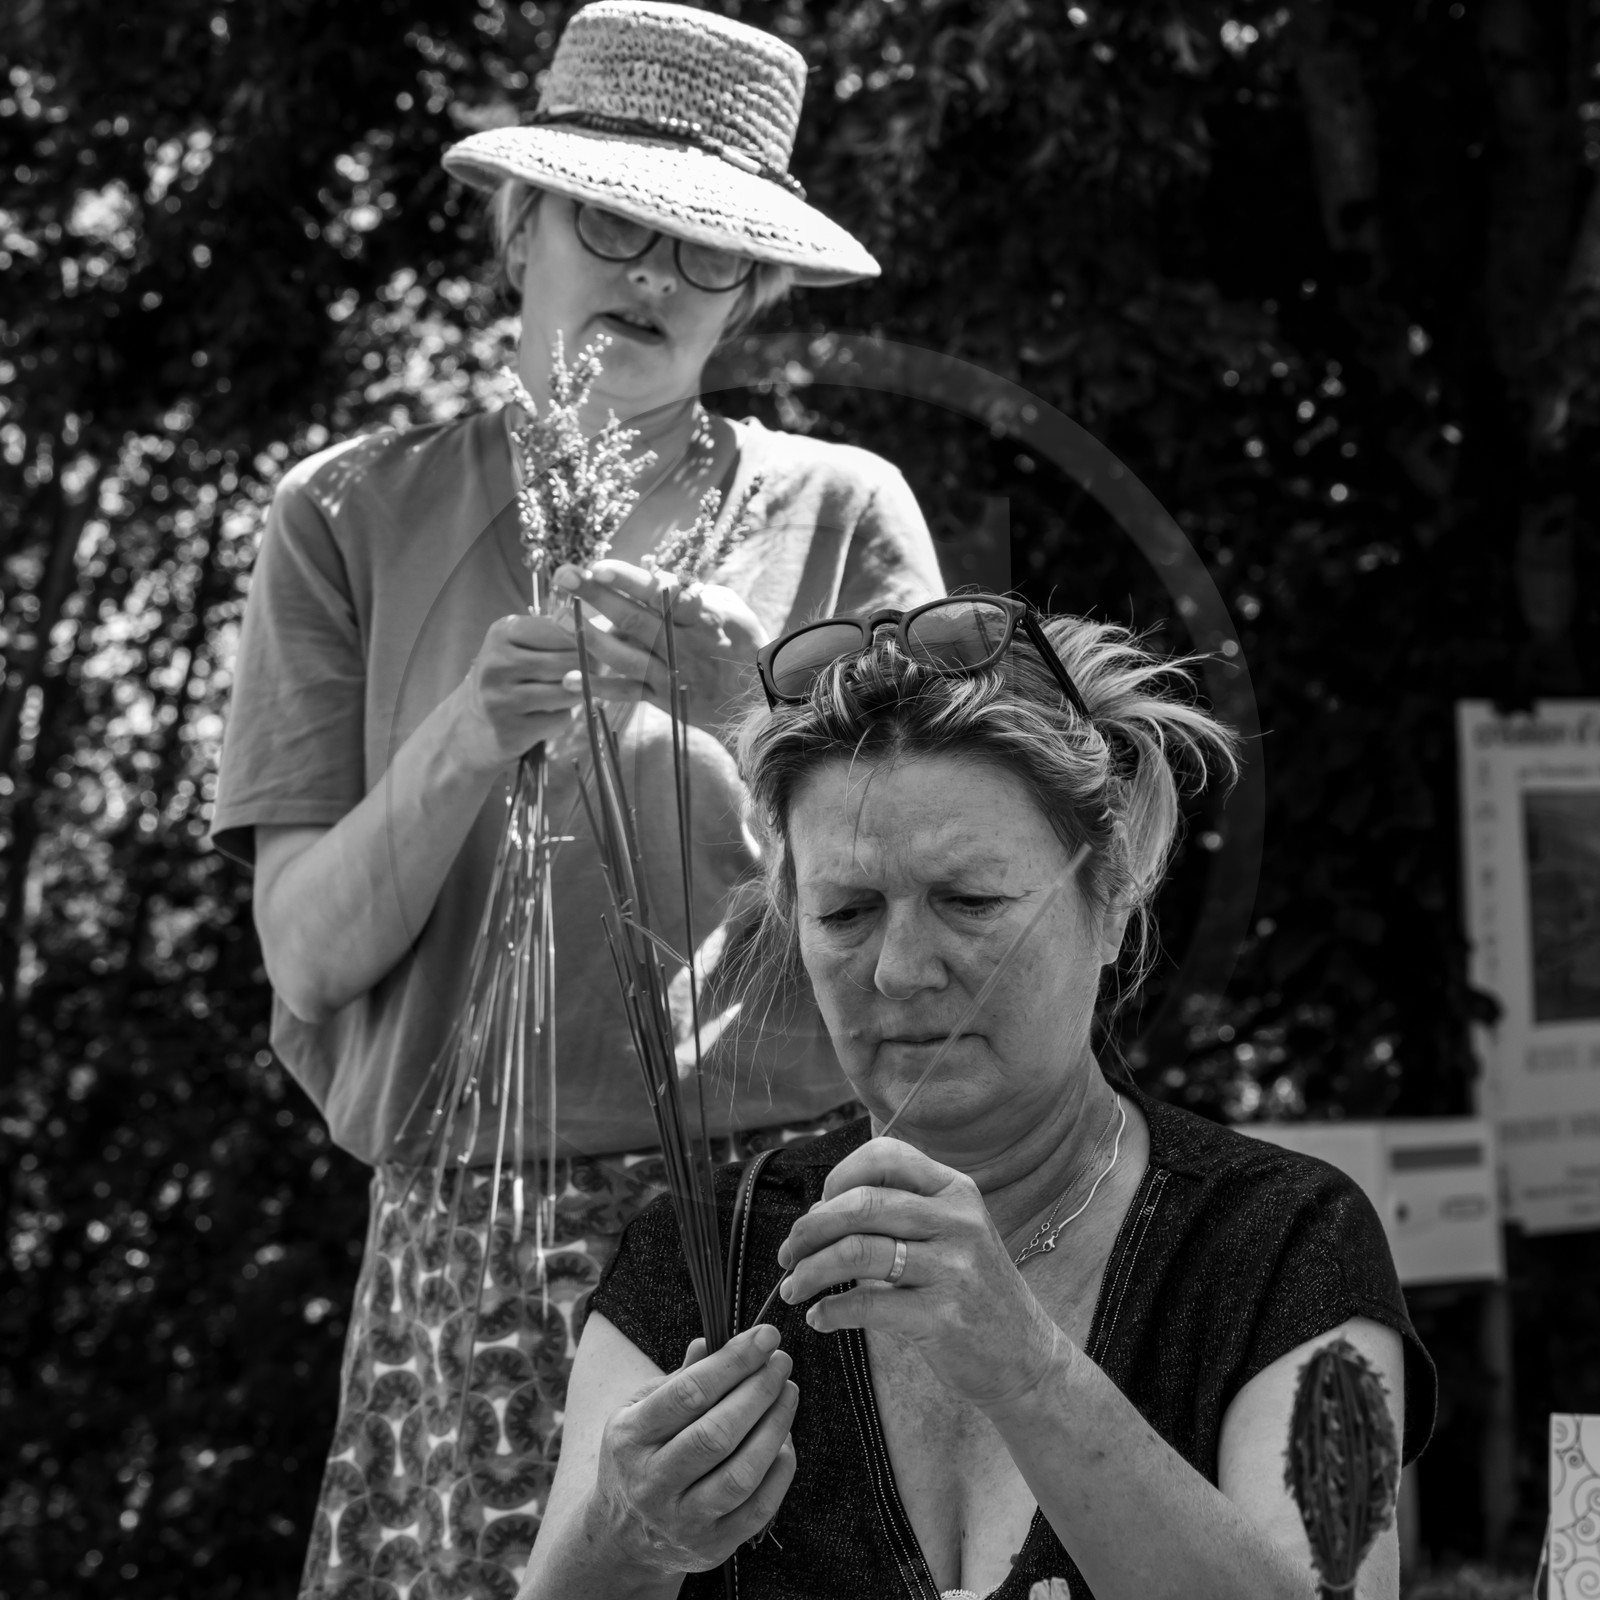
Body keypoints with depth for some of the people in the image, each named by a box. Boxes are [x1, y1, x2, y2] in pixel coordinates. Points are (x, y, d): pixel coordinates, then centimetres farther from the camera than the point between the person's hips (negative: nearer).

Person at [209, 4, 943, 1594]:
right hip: (470, 1246, 0)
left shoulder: (842, 514, 6)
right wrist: (455, 750, -17)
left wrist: (747, 736, -19)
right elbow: (306, 953, 1)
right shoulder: (351, 517, 7)